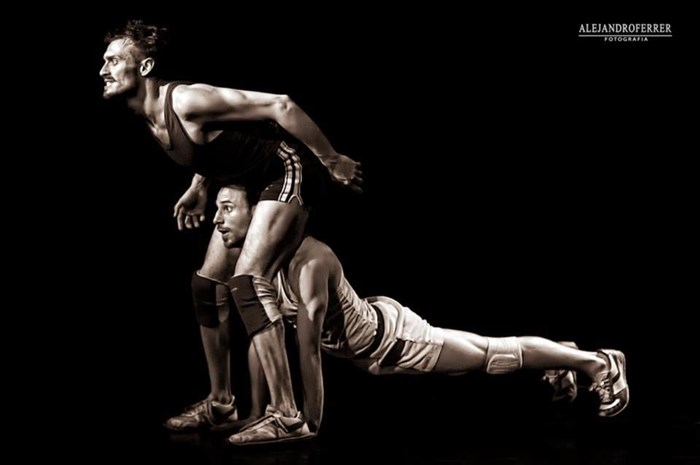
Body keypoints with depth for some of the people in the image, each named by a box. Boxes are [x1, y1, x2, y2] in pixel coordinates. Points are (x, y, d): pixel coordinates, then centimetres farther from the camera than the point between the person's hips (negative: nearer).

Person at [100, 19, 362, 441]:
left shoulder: (187, 101, -26)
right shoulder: (151, 116, 2)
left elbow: (279, 106, -26)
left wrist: (333, 161, -22)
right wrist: (198, 191, 12)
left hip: (288, 172, -10)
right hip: (251, 183, 10)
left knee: (248, 280, -24)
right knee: (208, 284, 11)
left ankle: (288, 415, -23)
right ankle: (221, 403, 22)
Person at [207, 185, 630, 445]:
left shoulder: (309, 262, -36)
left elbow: (309, 349, -36)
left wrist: (311, 424, -32)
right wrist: (257, 416, -3)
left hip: (391, 337, -8)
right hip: (365, 333, 8)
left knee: (492, 354, 5)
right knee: (477, 350, 26)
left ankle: (600, 363, 23)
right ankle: (562, 355, 48)